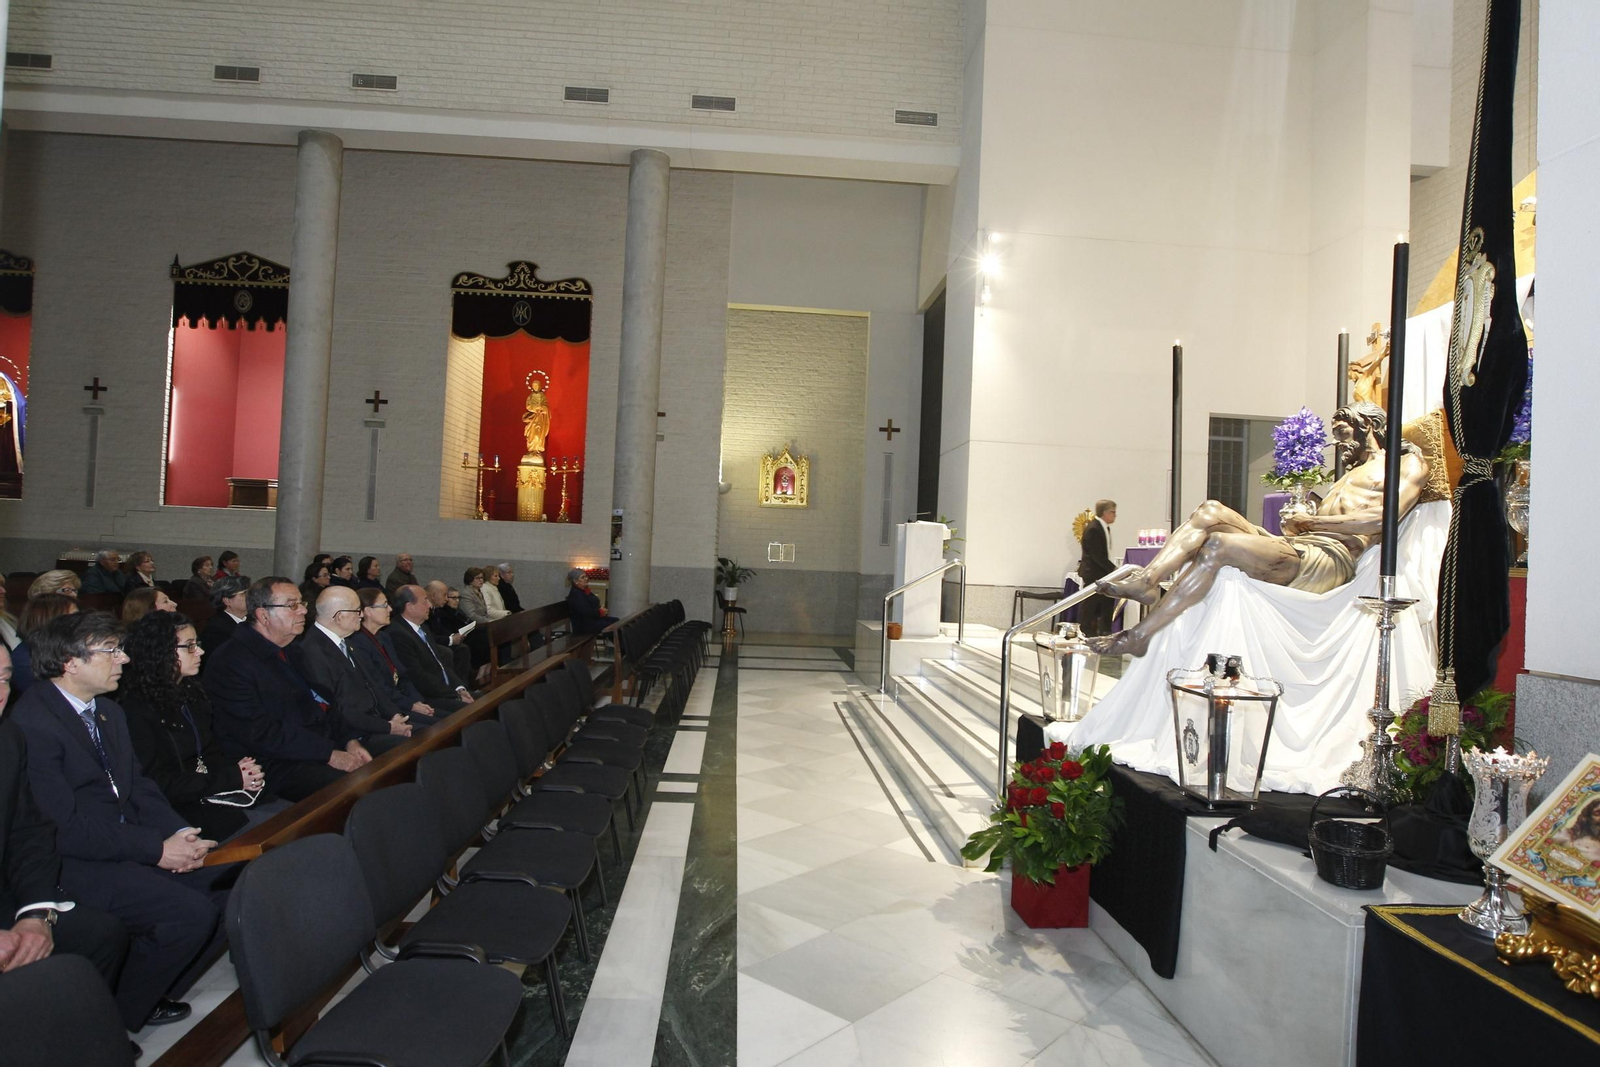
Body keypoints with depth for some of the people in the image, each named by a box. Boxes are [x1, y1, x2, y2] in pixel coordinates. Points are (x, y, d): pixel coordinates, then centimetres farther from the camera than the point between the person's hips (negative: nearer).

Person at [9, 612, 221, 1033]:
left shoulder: (110, 711, 11)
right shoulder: (32, 723, -19)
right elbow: (65, 826, -22)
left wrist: (181, 834, -7)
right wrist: (157, 848, -20)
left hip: (131, 842, 9)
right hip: (78, 865, -9)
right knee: (193, 913, -21)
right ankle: (118, 1017, 3)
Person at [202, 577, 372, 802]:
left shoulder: (294, 650, 14)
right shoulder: (231, 661, -12)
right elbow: (260, 733, -18)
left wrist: (349, 740, 1)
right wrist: (328, 754, -19)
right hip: (275, 766, -8)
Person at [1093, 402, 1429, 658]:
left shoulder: (1409, 463, 10)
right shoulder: (1352, 474, 36)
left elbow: (1381, 520, -10)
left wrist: (1312, 521, -6)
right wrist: (1296, 526, 4)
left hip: (1329, 560, -9)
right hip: (1296, 547, 9)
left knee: (1218, 544, -28)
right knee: (1211, 512, -7)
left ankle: (1140, 636, -30)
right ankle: (1145, 581, -25)